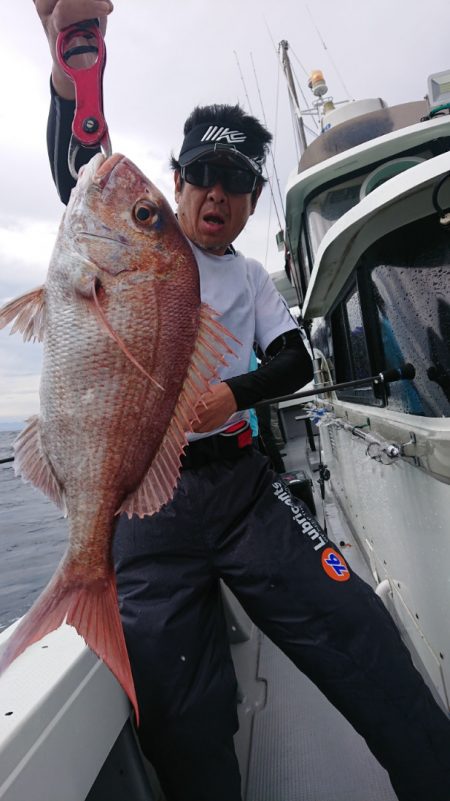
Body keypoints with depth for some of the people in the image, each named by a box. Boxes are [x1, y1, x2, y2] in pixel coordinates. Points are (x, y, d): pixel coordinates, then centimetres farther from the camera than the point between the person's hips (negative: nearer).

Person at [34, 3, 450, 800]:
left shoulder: (249, 277, 19)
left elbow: (294, 361, 10)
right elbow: (79, 178, -11)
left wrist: (234, 393, -11)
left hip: (239, 480, 3)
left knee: (356, 633, -9)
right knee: (178, 715, -6)